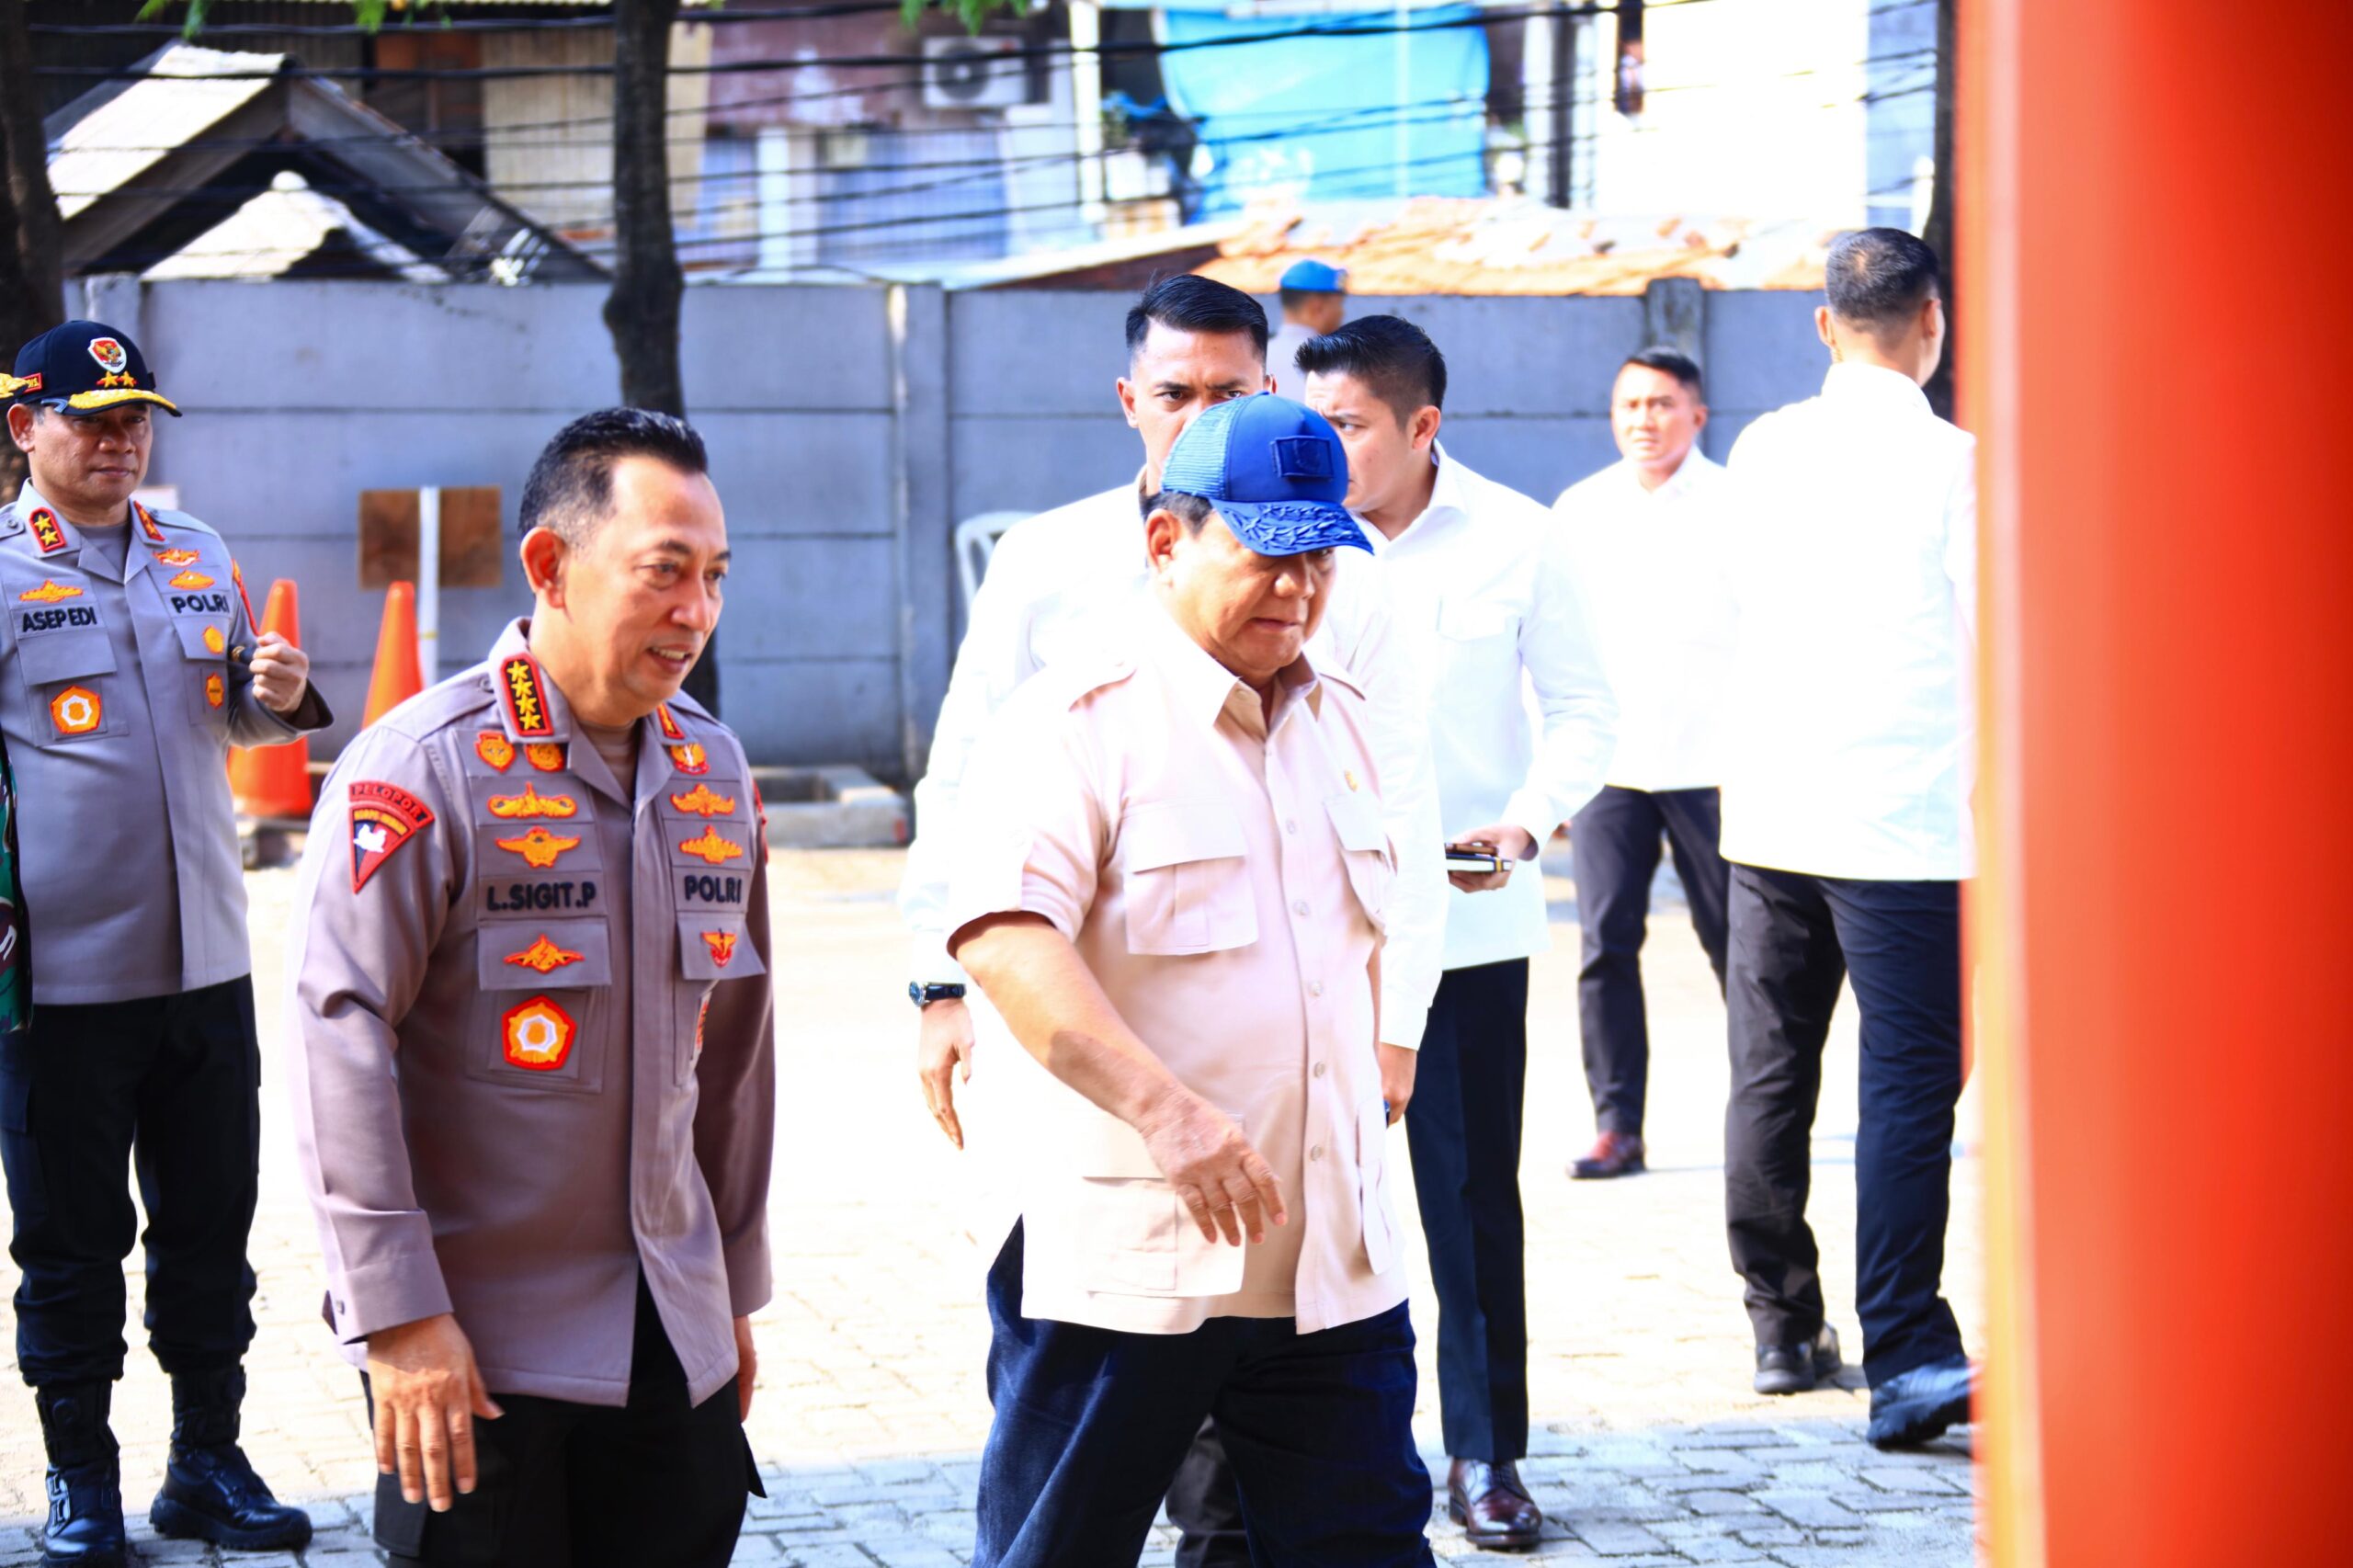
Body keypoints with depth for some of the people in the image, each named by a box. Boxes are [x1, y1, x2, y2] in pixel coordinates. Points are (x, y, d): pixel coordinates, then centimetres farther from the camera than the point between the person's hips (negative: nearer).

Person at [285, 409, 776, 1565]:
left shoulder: (712, 769, 9)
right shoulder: (426, 766, -12)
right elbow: (337, 1038, -16)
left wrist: (735, 1287, 19)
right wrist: (398, 1315, -19)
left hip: (674, 1337, 6)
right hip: (478, 1344, -6)